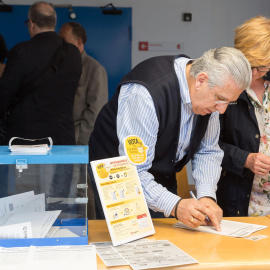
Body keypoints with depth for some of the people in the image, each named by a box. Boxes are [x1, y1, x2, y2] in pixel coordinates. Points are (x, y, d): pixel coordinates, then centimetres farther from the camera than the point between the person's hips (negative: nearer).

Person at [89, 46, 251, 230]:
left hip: (162, 178, 6)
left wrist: (207, 196, -19)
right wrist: (175, 205, -46)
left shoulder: (212, 93, -12)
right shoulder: (144, 93, -35)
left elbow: (208, 152, -2)